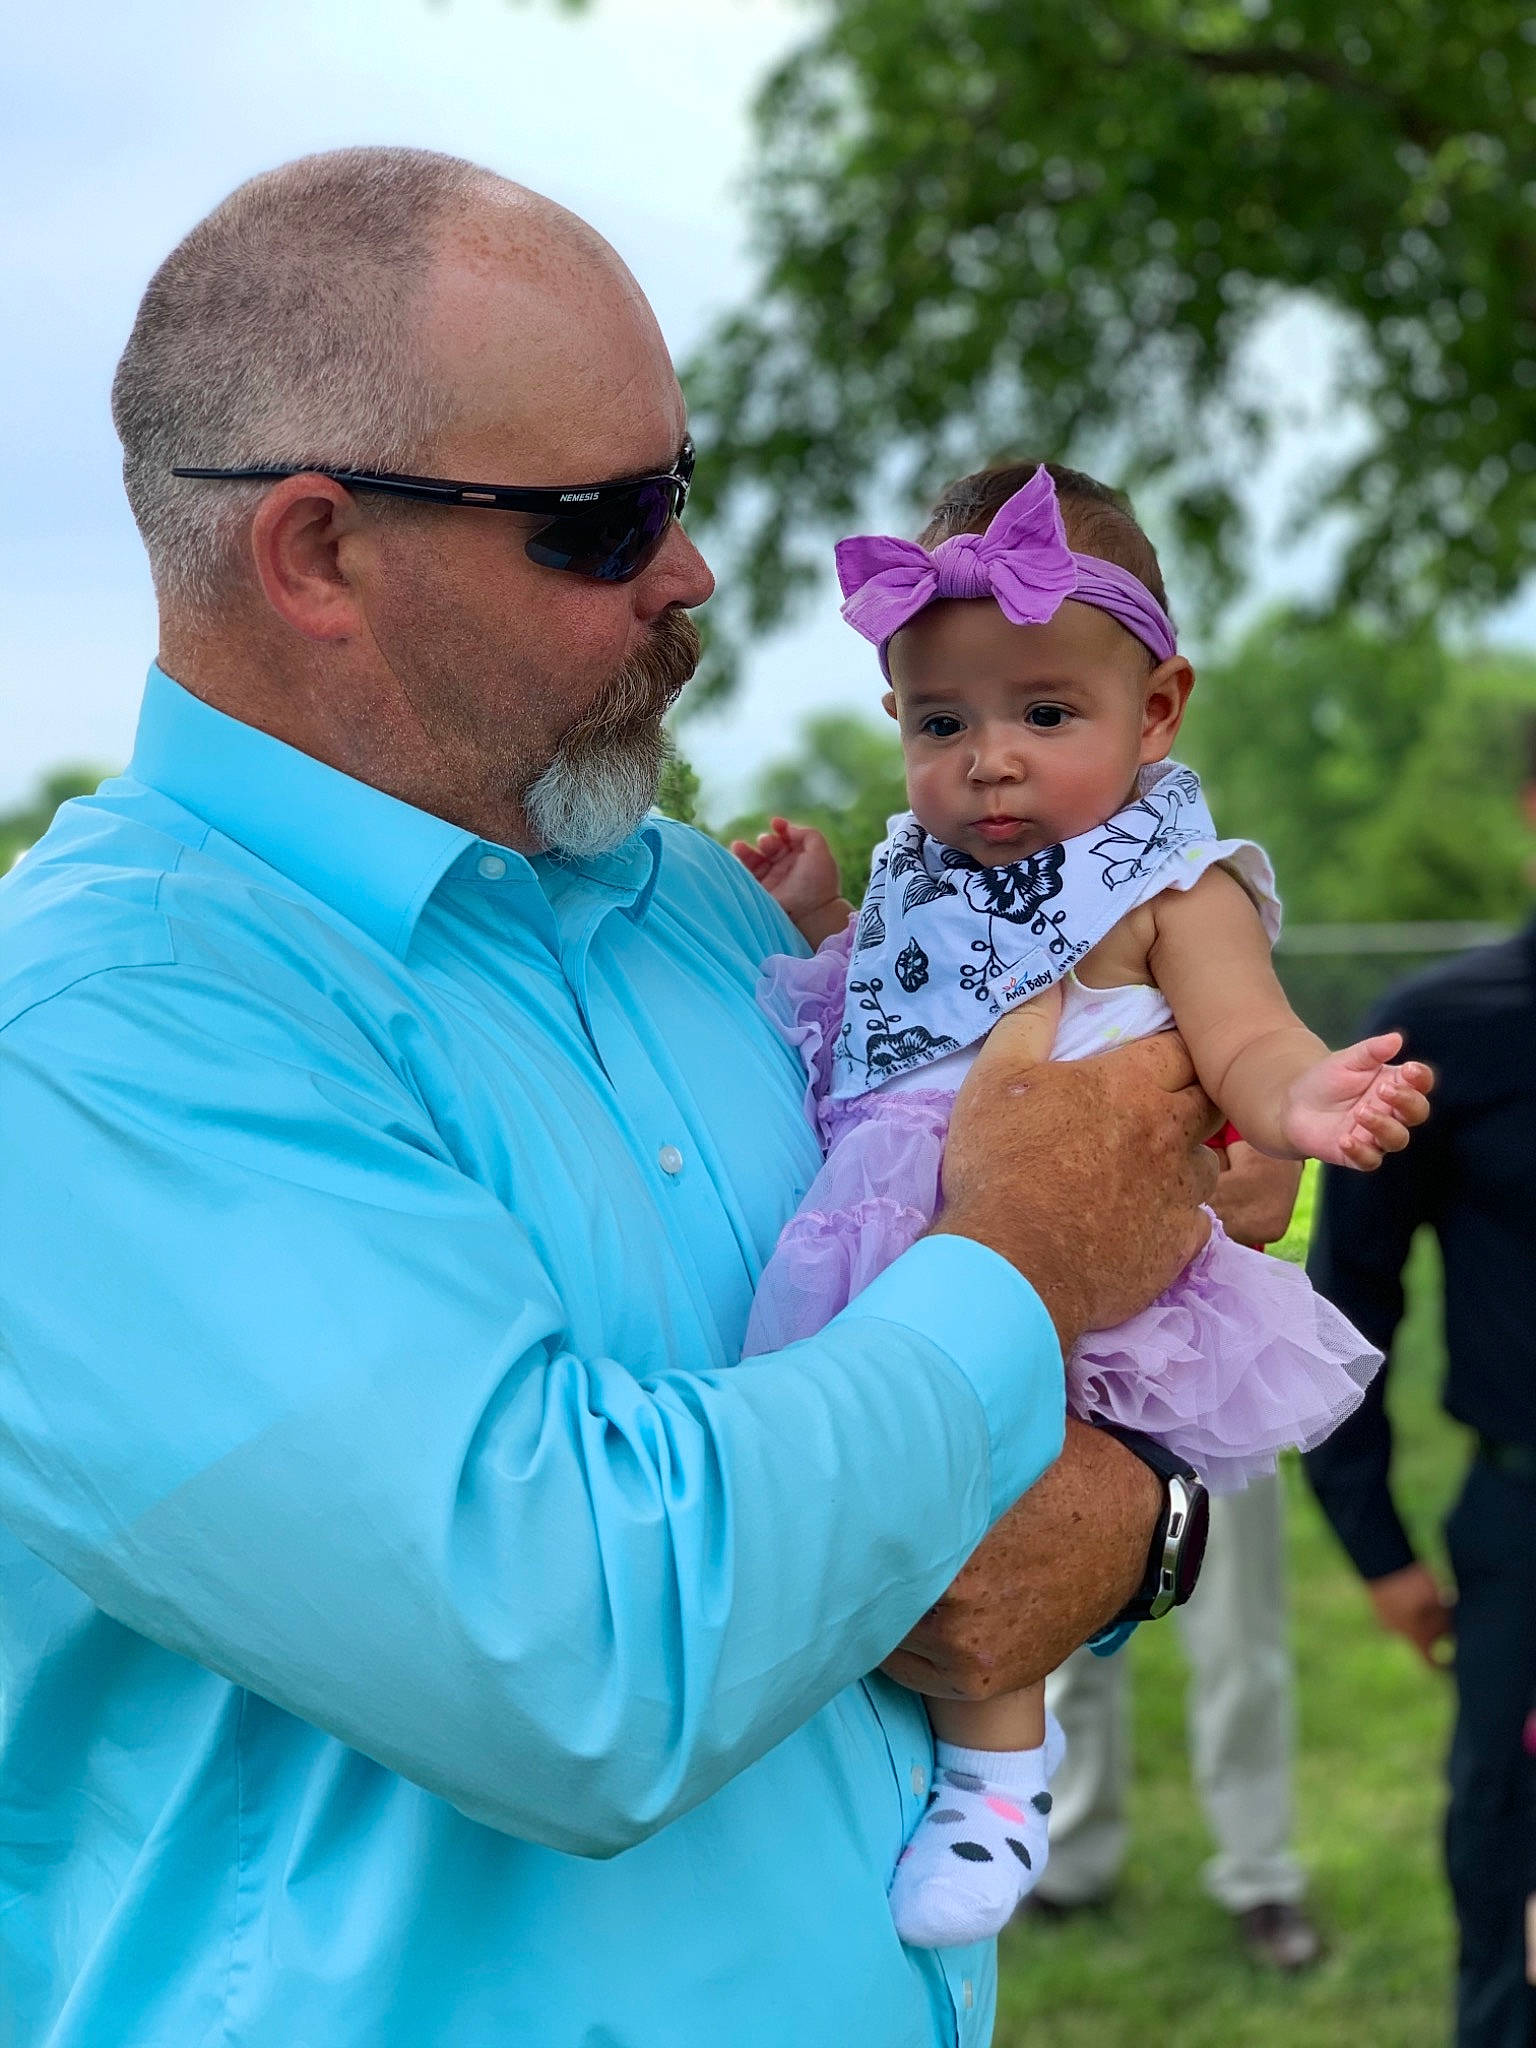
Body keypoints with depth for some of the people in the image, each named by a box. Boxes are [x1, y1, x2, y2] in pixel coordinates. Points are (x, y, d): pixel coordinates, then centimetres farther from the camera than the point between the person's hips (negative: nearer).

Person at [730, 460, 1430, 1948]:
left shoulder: (1169, 888, -4)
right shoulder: (923, 865, 15)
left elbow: (1246, 1046, -19)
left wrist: (1306, 1100, -42)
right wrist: (817, 916, 16)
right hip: (888, 1236, 8)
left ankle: (999, 1745, -12)